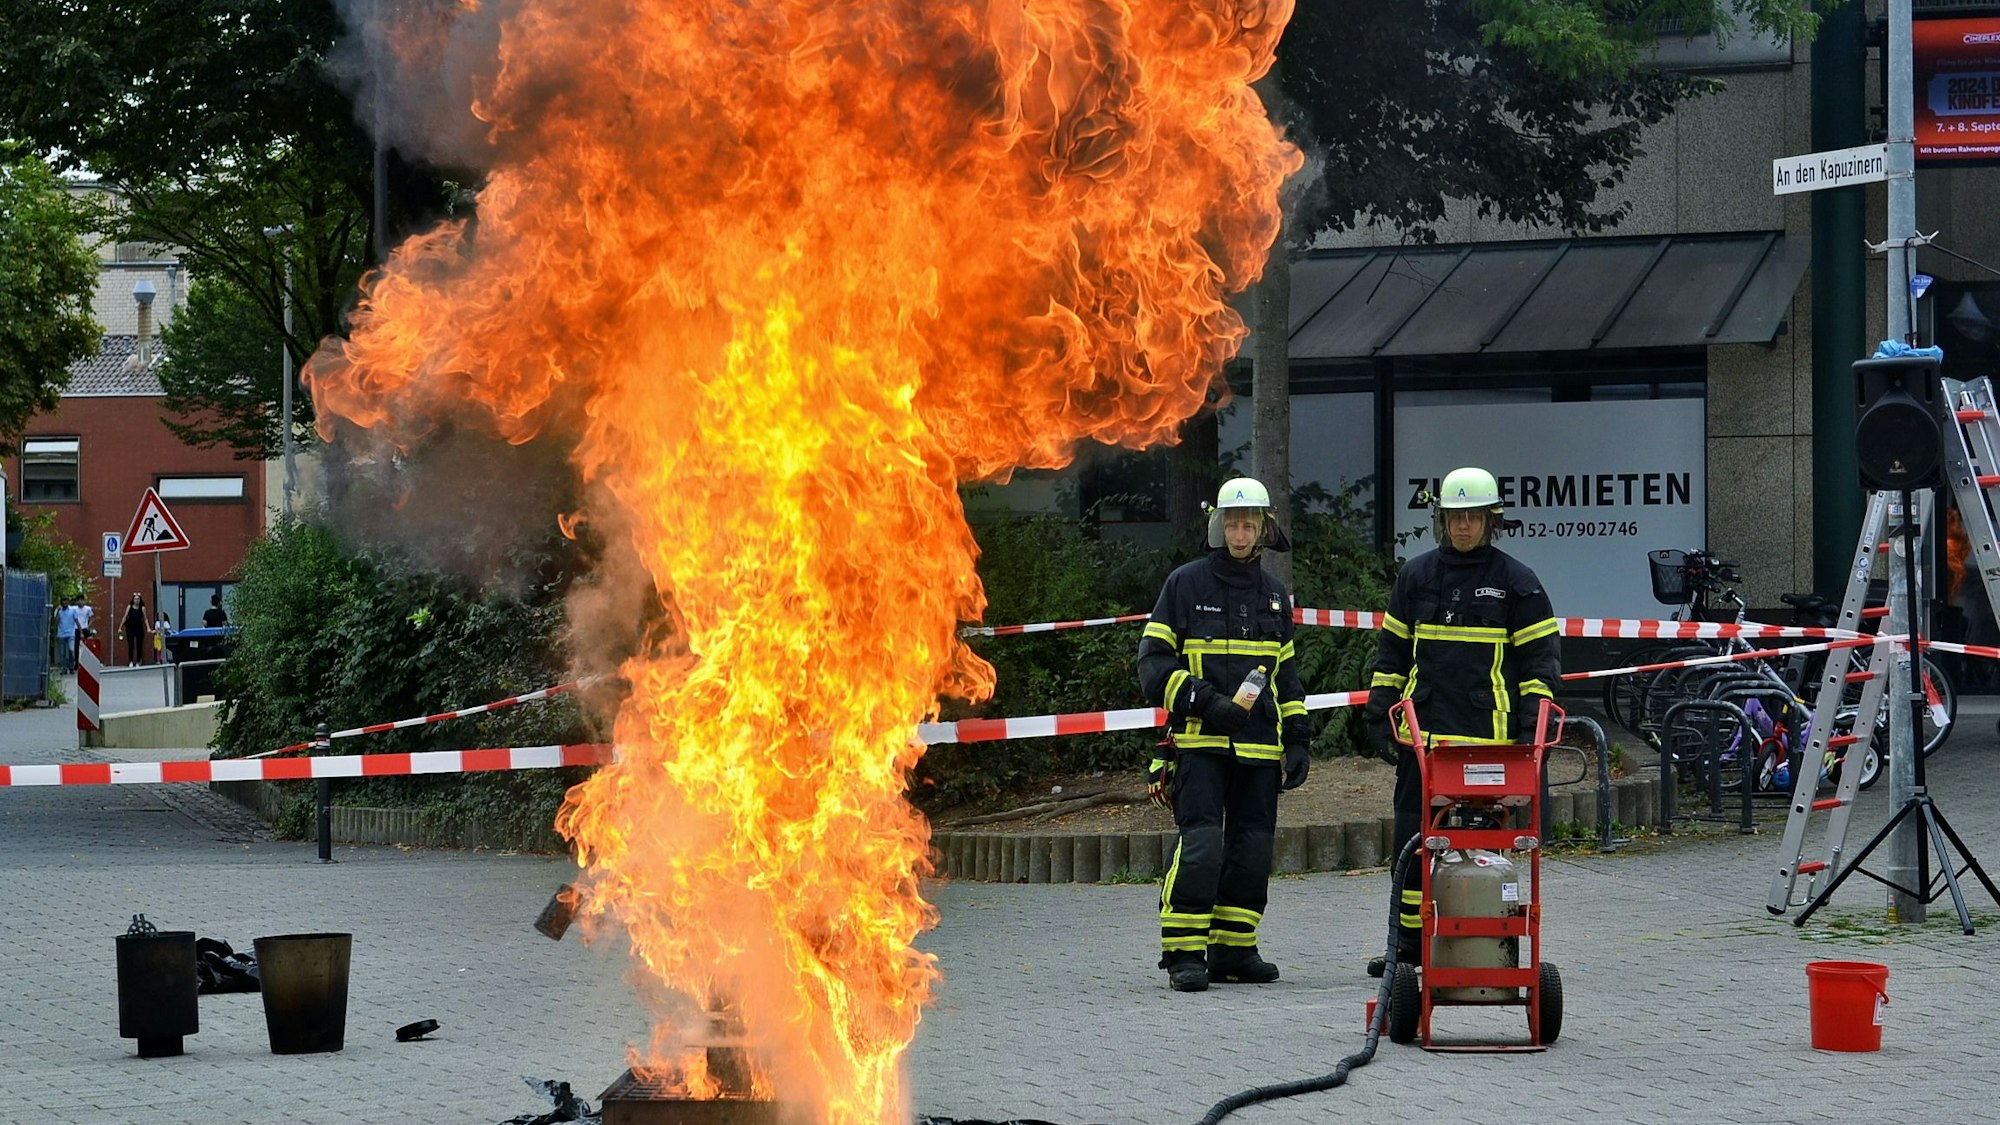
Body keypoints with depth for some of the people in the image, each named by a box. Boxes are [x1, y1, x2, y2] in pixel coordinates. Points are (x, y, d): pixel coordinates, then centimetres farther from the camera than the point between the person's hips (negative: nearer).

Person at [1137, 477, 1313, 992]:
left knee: (1252, 849, 4)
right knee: (1200, 843, -14)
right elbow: (1153, 661, -3)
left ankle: (1233, 952, 13)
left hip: (1259, 746, 5)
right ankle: (1184, 954, -11)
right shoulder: (1185, 584, 1)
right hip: (1199, 742, -5)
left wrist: (1298, 739, 15)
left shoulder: (1274, 595, 16)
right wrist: (1204, 702, -15)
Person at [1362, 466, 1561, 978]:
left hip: (1488, 737, -3)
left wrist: (1532, 721, -5)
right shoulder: (1416, 575, 12)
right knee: (1413, 839, 4)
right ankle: (1408, 943, 11)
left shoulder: (1515, 581, 3)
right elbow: (1392, 651, 18)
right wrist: (1381, 712, 11)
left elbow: (1540, 655, 4)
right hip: (1422, 732, 3)